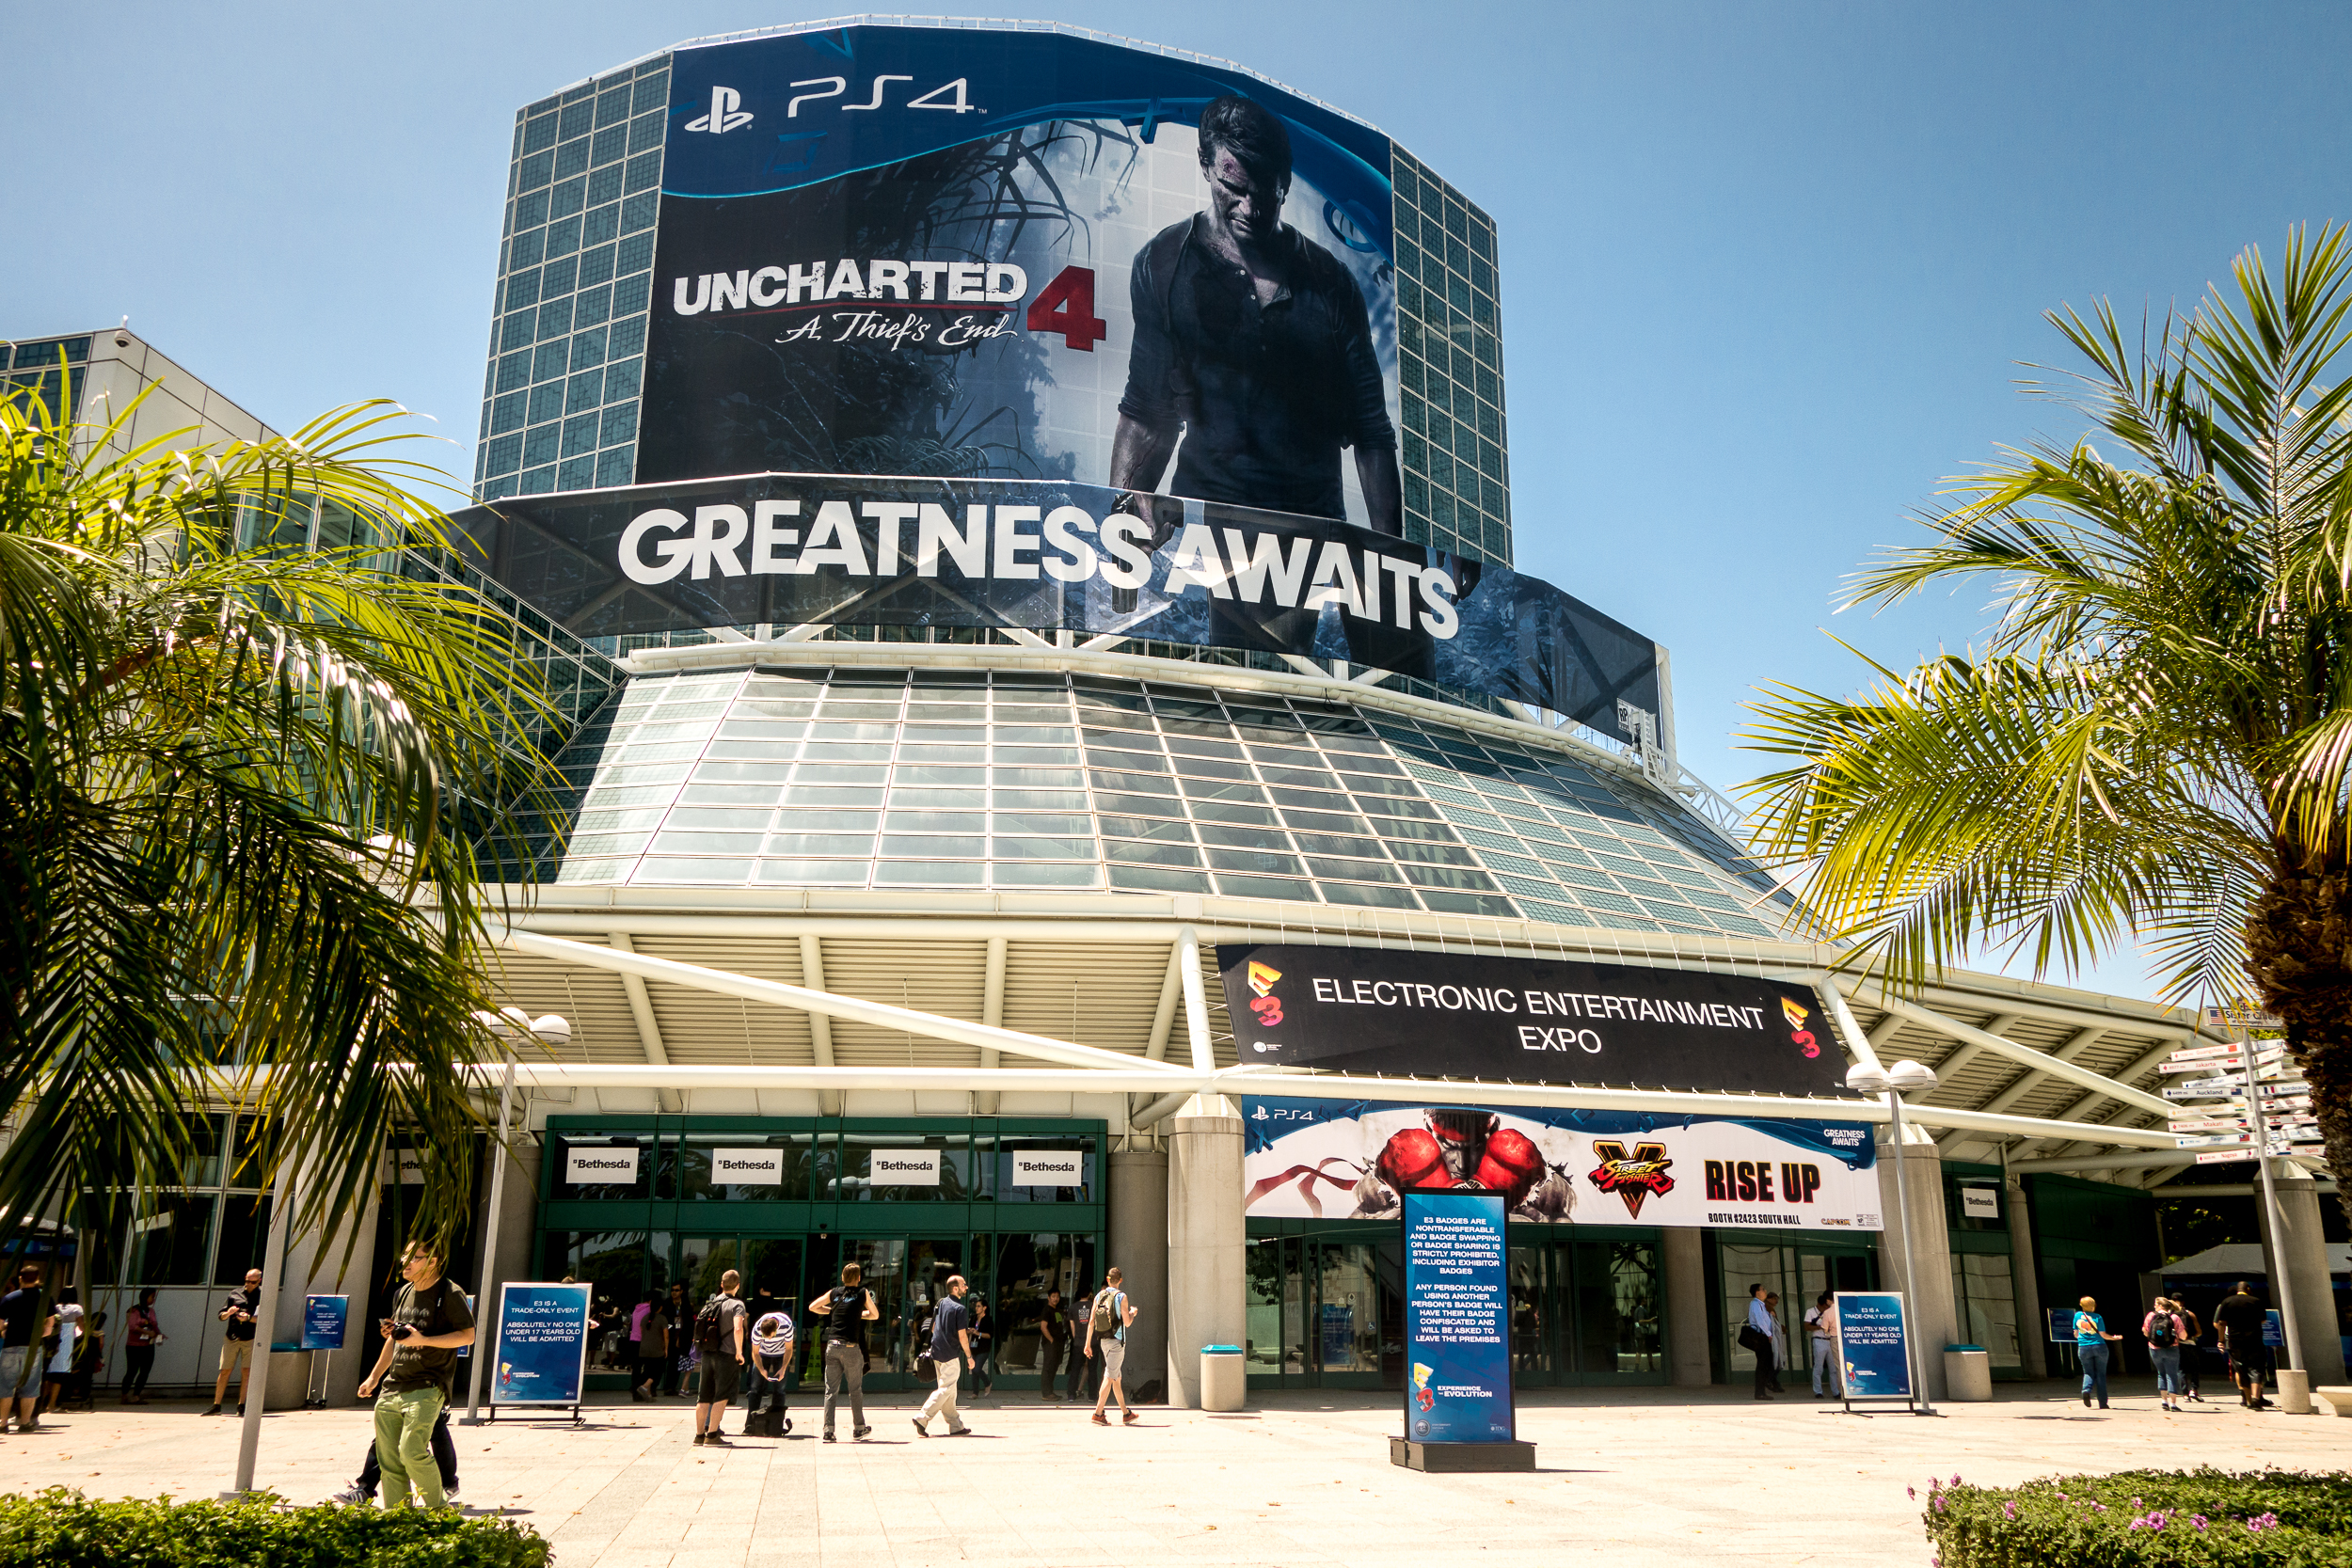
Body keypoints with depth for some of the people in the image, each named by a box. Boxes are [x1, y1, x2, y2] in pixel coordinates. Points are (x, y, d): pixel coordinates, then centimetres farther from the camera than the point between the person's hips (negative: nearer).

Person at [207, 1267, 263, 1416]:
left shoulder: (262, 1295, 5)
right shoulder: (234, 1294, 12)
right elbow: (221, 1316, 12)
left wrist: (248, 1318, -19)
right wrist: (228, 1313, -10)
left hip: (250, 1338, -2)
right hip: (231, 1337, 2)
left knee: (246, 1371, -6)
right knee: (224, 1371, 3)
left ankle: (241, 1406, 0)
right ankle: (216, 1406, 13)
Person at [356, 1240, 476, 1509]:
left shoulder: (450, 1294, -7)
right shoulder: (403, 1293, 16)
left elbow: (468, 1336, -12)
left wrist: (423, 1340, -20)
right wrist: (374, 1377, 27)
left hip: (427, 1388, -7)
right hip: (392, 1387, 7)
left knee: (412, 1450, -18)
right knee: (388, 1458, 5)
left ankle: (437, 1507, 3)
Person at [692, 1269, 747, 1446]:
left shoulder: (710, 1303, 12)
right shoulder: (736, 1304, -9)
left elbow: (699, 1328, 19)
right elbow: (738, 1329, -24)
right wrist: (739, 1352, -15)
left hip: (707, 1353, 6)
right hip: (726, 1354, -6)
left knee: (705, 1396, 12)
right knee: (722, 1396, -2)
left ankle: (699, 1434, 17)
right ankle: (712, 1434, -7)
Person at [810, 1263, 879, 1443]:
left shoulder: (834, 1292, 10)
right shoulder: (863, 1293, 4)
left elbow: (812, 1307, 16)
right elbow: (875, 1315, 15)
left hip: (832, 1346, 2)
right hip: (851, 1347, -2)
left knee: (831, 1390, 5)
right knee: (855, 1389, 10)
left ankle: (828, 1430, -3)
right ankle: (859, 1428, 18)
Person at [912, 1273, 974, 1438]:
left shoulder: (941, 1303, 10)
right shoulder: (961, 1309, -14)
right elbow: (962, 1336, -16)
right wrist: (969, 1356, -5)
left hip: (937, 1352, 8)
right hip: (951, 1355, -8)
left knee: (948, 1389, 12)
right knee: (946, 1389, -4)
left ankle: (956, 1425, 17)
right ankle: (922, 1417, -13)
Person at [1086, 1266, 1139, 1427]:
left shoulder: (1099, 1296, 4)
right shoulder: (1121, 1296, -10)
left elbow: (1091, 1322, 2)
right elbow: (1127, 1322, -10)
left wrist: (1088, 1344, 6)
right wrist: (1133, 1312, 11)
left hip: (1103, 1341, 6)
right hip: (1117, 1341, -6)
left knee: (1117, 1378, 14)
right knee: (1109, 1378, -4)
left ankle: (1126, 1414, 22)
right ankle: (1098, 1414, -9)